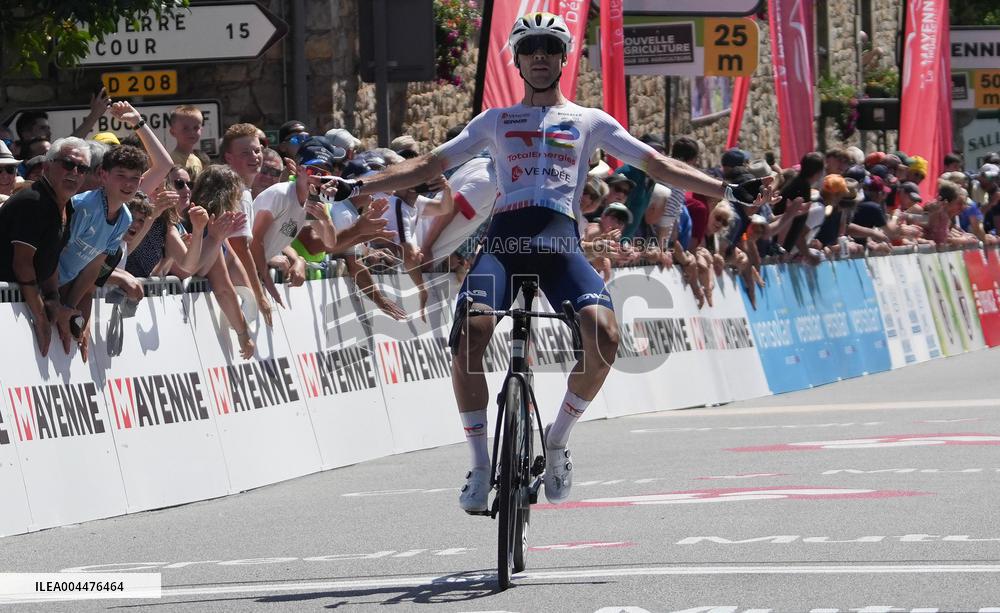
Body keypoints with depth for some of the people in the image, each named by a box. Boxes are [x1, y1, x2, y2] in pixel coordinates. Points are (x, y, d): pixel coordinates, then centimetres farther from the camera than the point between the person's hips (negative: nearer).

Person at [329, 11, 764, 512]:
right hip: (505, 239, 0)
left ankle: (557, 440, -2)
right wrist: (356, 187, 12)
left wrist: (724, 189, 3)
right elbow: (429, 165, 22)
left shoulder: (589, 122, 21)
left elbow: (658, 166, 16)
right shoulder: (496, 122, 23)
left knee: (603, 335, -27)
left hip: (561, 245, 0)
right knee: (470, 333, -28)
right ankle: (480, 466, -16)